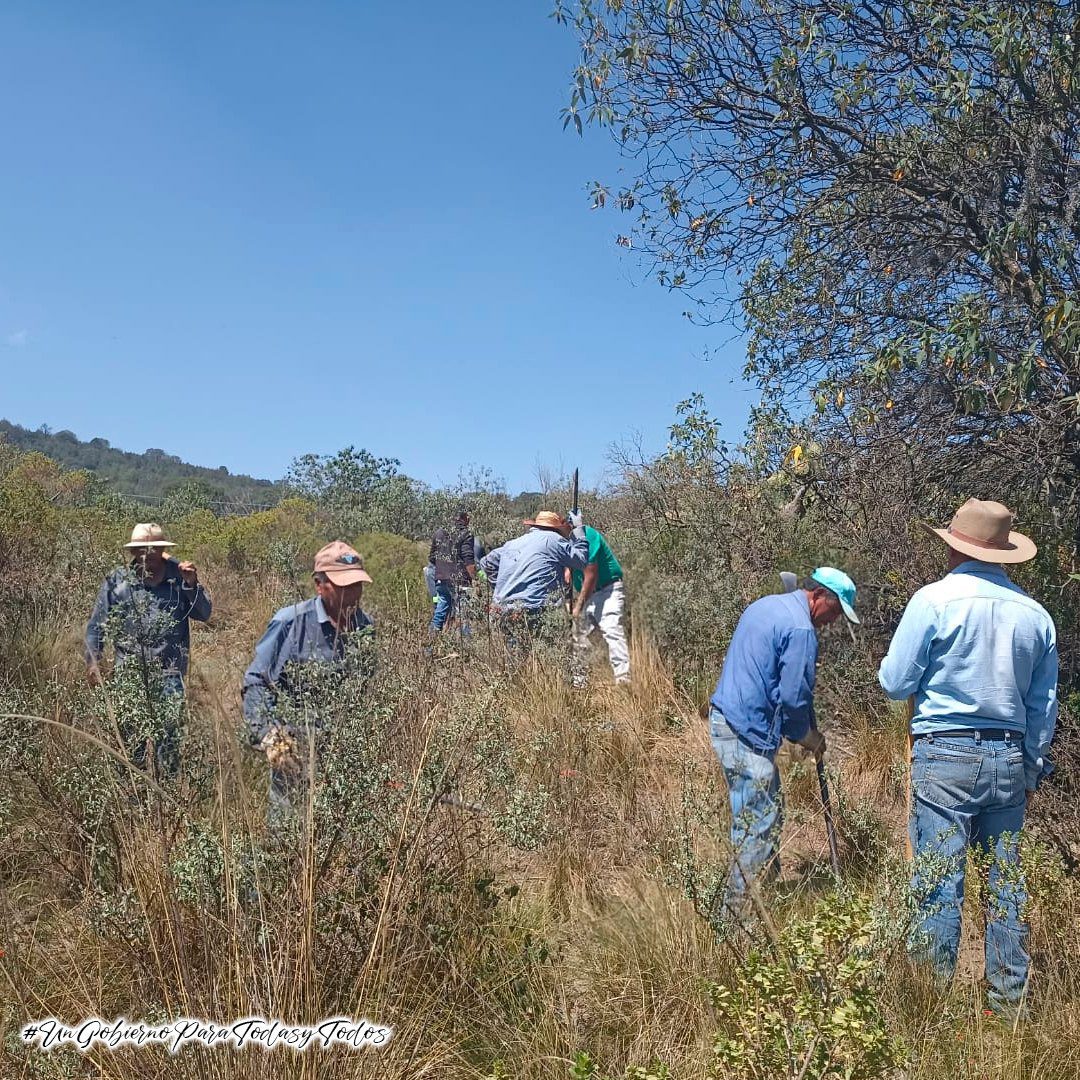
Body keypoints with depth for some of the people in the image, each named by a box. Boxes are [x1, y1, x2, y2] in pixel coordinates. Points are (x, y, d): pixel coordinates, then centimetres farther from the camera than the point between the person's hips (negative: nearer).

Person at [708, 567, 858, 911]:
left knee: (768, 811, 19)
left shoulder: (764, 605, 16)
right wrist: (809, 737, 3)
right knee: (758, 824, -3)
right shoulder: (801, 629, -15)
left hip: (724, 717, 10)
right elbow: (793, 698, -17)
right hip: (748, 731, -10)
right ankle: (740, 906, 3)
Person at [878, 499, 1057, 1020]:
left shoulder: (934, 600, -11)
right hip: (1010, 760, 5)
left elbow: (895, 683, -7)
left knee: (939, 884, 1)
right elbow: (1044, 703, 12)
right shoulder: (1035, 614, 4)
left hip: (945, 756, -5)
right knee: (1007, 884, 14)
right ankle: (1009, 1001, 24)